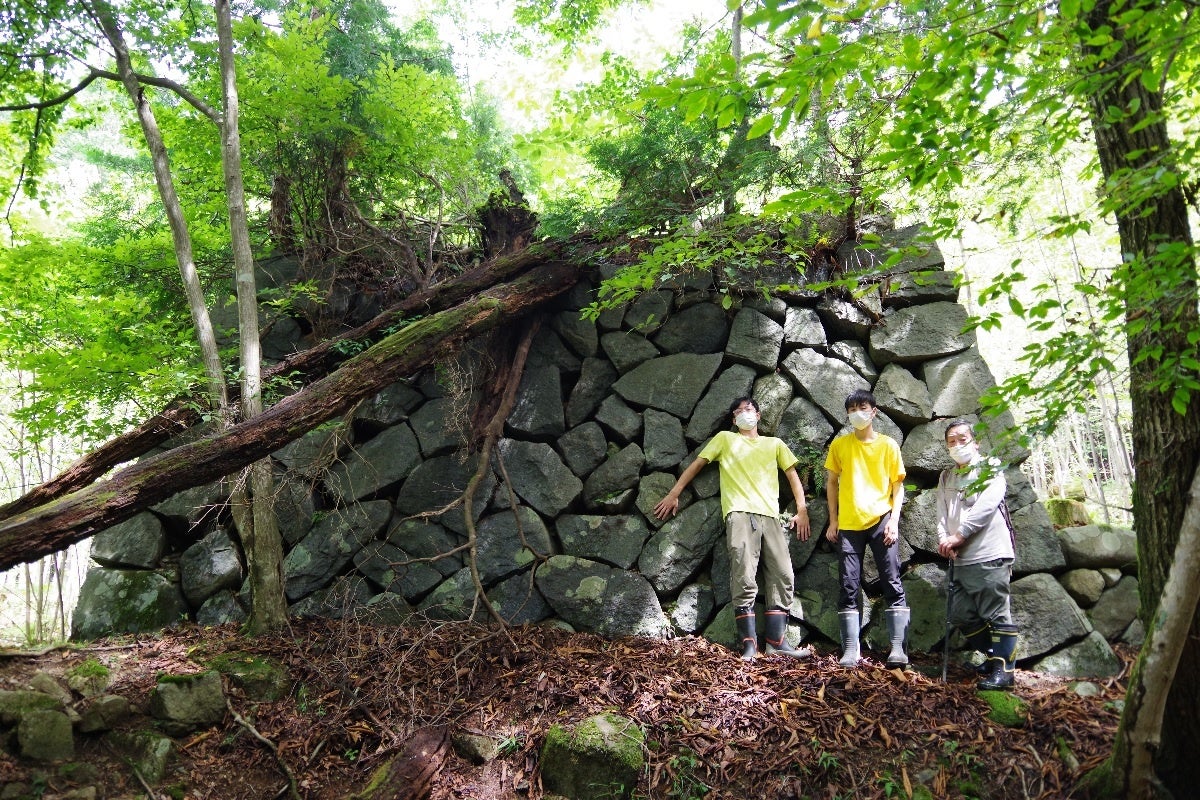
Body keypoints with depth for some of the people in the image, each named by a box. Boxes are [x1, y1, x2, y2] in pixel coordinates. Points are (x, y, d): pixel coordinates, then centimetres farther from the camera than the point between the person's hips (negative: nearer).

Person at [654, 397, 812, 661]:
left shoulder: (775, 444, 24)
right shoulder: (725, 438, 18)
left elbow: (792, 475, 20)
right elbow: (697, 464, 15)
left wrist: (802, 510, 7)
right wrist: (673, 494, 7)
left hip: (770, 516, 4)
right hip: (739, 514, -3)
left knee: (783, 577, -3)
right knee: (744, 578, -13)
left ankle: (776, 641, 1)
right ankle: (749, 645, -12)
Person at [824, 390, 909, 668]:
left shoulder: (888, 444, 5)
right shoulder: (839, 445, 8)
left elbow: (898, 485, 6)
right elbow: (831, 483, 12)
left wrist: (894, 520, -7)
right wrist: (833, 521, 5)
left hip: (881, 521, -1)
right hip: (848, 524, 1)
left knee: (892, 583, -5)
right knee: (849, 587, 1)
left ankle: (898, 647, -2)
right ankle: (850, 650, 5)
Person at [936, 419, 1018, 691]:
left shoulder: (990, 468, 1)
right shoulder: (946, 477, 20)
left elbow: (986, 505, -13)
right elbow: (942, 513, 11)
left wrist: (958, 535, -14)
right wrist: (944, 538, -8)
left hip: (989, 555, -7)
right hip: (961, 559, 7)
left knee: (997, 614, -5)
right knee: (962, 616, 10)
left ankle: (1003, 669, 2)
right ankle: (995, 657, 25)